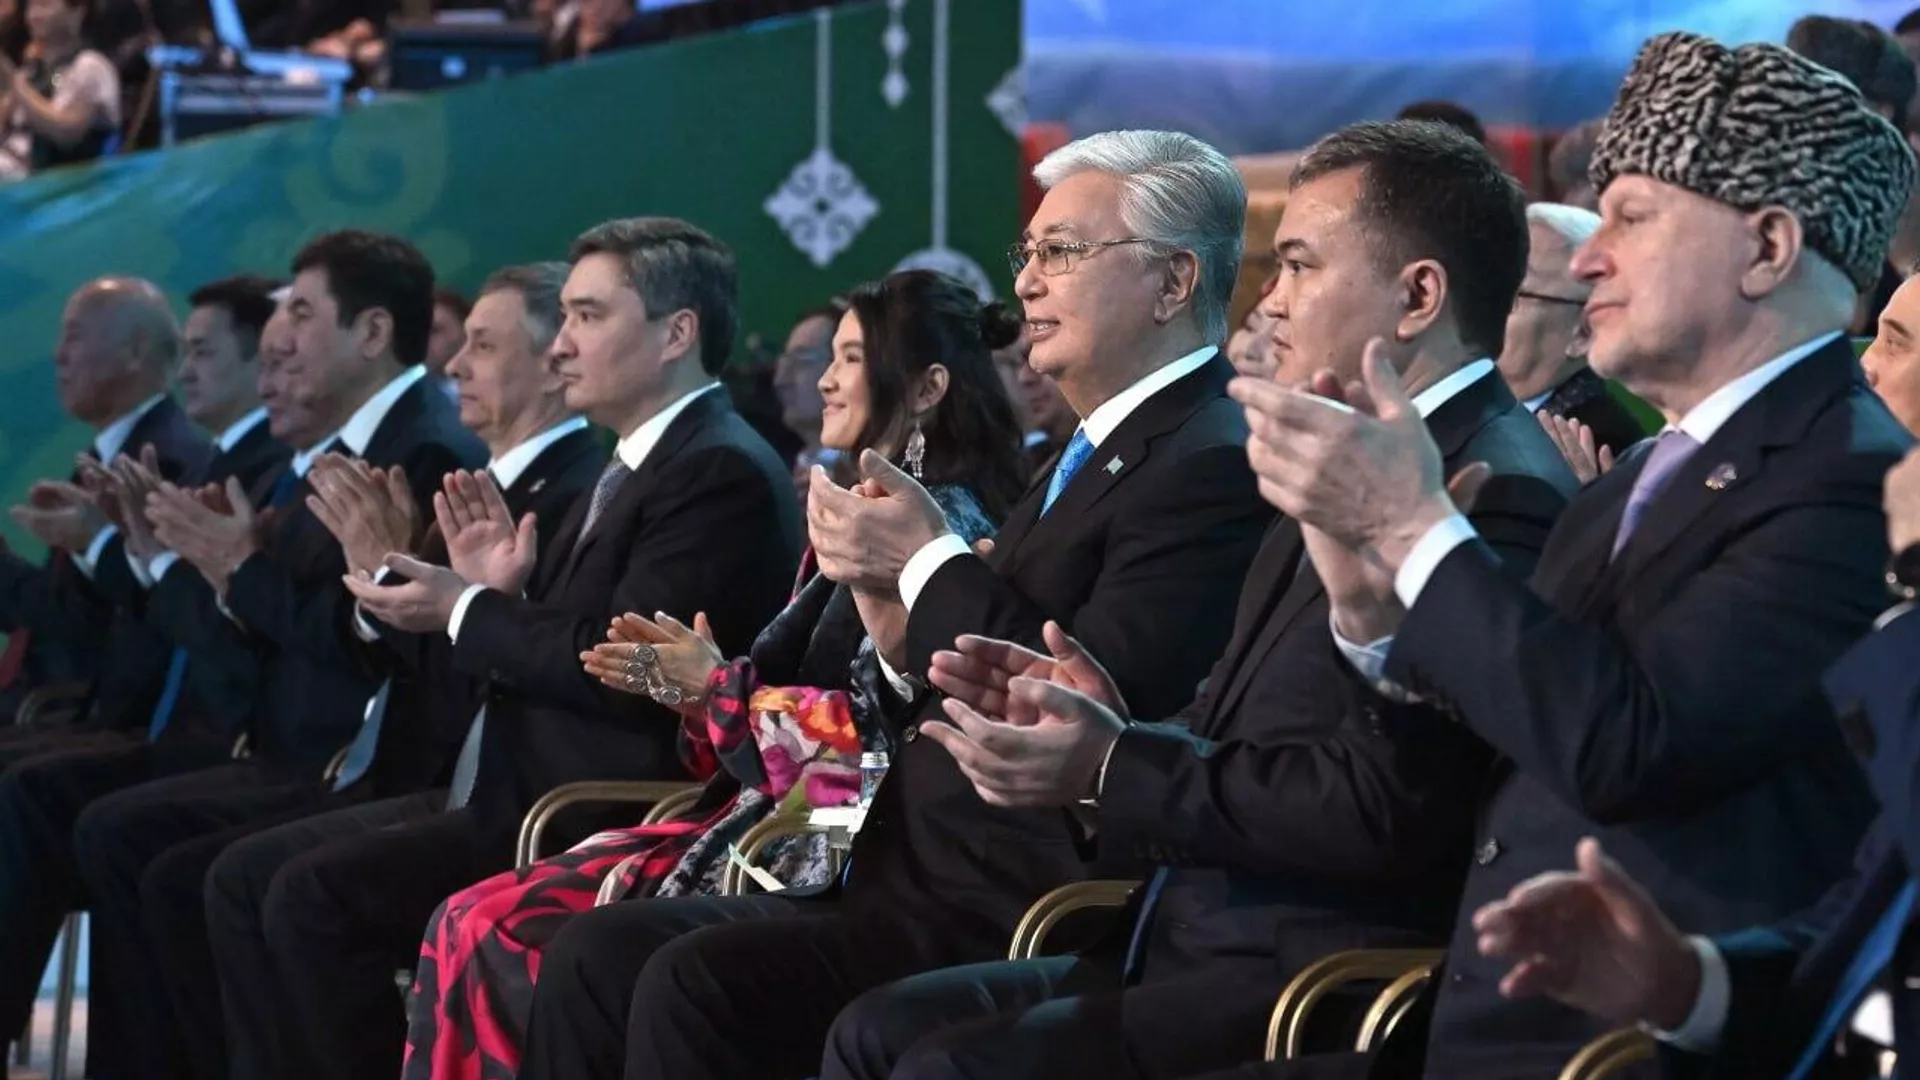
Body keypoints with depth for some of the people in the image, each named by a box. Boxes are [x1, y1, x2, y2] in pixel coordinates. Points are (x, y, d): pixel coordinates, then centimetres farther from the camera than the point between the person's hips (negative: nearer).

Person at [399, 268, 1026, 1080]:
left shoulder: (946, 526, -9)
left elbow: (887, 726, -19)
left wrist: (715, 684, -12)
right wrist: (679, 680, -1)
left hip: (828, 847, -9)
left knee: (513, 948, -18)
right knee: (473, 924, -7)